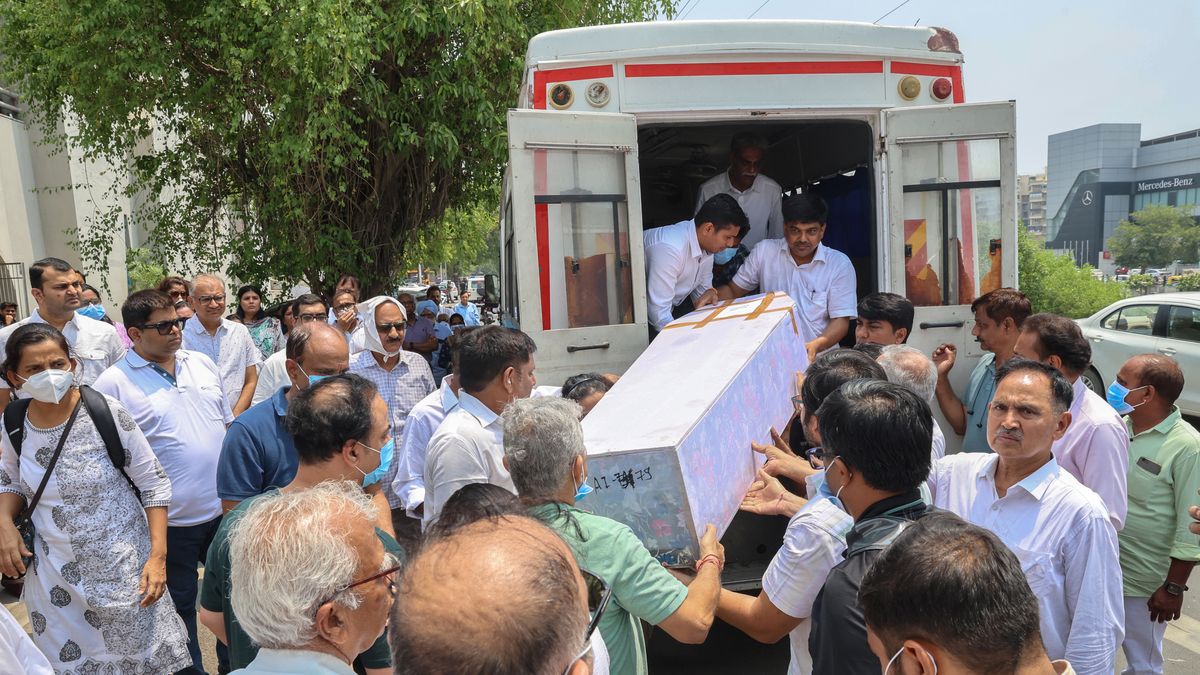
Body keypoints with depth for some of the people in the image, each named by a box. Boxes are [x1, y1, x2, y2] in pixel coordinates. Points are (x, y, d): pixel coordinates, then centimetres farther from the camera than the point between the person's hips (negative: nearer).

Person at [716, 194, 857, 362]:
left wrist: (816, 345, -22)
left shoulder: (840, 264, 1)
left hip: (818, 357, -1)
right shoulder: (764, 251, 5)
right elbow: (733, 291, 13)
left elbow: (841, 321, -3)